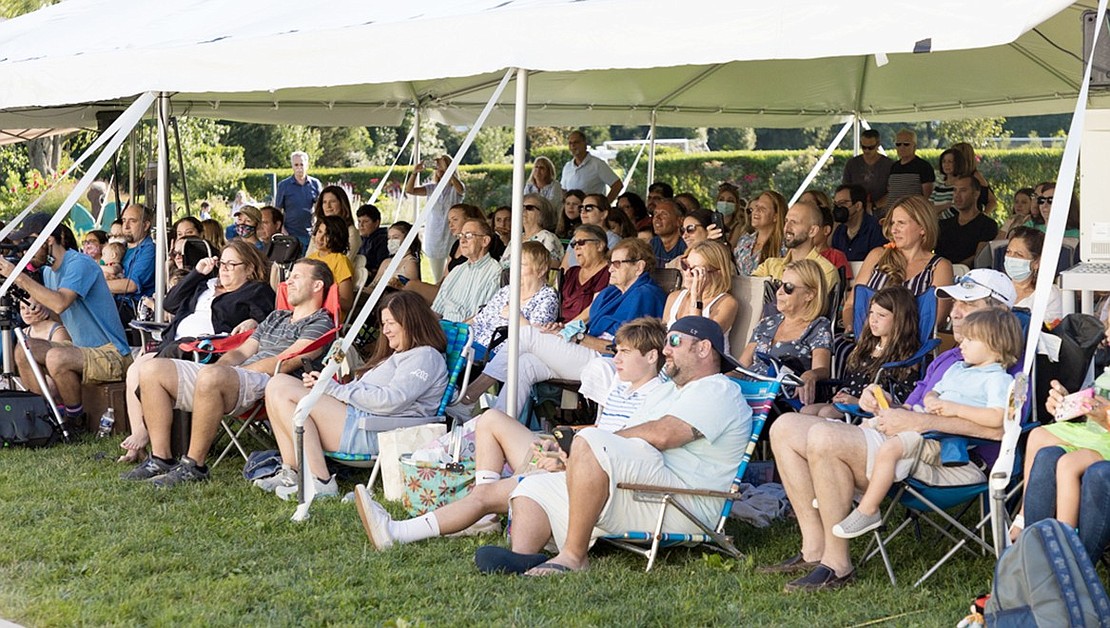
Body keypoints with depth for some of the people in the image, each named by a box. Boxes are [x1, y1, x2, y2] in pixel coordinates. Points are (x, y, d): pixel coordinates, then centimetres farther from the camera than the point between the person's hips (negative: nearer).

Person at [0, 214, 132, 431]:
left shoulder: (79, 264, -16)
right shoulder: (49, 271, 12)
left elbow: (59, 304, -31)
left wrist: (20, 277, -27)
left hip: (112, 356, -9)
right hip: (83, 351, 9)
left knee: (56, 358, -33)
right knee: (23, 352, 0)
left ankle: (75, 418, -11)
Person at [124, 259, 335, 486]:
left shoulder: (320, 323, 4)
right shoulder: (276, 317, 33)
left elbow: (282, 364, -9)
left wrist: (236, 373, -11)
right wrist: (217, 367, 3)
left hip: (264, 384, -9)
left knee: (211, 376, -40)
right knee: (154, 370, -2)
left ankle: (194, 466, -29)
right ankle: (161, 459, -8)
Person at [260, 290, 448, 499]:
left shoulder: (425, 357, -4)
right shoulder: (398, 355, 29)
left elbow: (390, 402, -17)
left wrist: (334, 389, -11)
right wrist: (322, 385, 3)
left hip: (371, 433, -11)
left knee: (283, 391, -19)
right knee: (278, 385, 1)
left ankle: (320, 482, -24)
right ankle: (290, 471, -9)